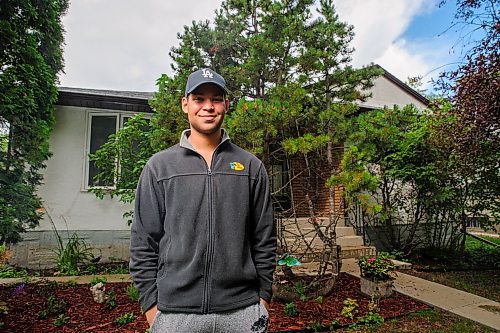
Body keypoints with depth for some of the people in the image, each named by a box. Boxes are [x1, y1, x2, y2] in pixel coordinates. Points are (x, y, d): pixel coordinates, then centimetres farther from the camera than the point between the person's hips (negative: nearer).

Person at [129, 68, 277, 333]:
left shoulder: (251, 167, 3)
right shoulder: (159, 167, 1)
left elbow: (264, 239, 4)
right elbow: (143, 243, 1)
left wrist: (263, 296, 3)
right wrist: (152, 305, -2)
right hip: (174, 312, 0)